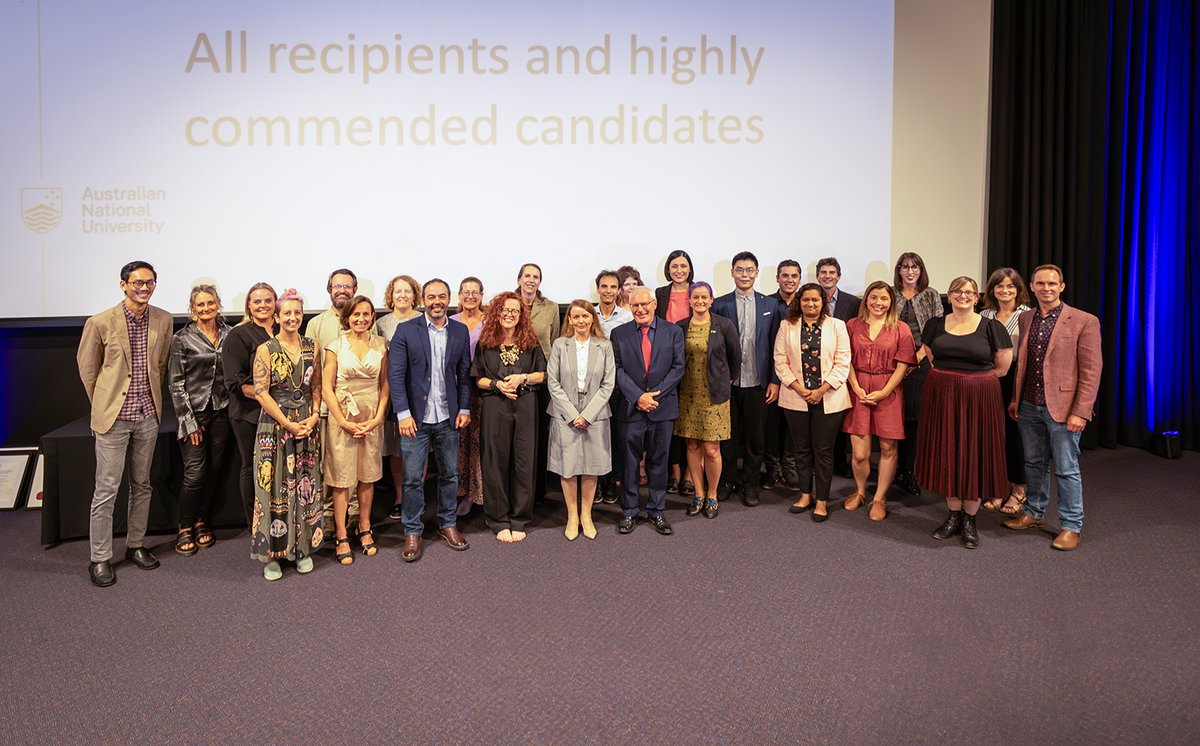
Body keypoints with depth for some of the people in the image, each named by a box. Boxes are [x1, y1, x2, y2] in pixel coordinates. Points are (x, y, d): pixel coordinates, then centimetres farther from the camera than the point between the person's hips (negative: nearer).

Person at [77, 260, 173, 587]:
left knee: (142, 485, 14)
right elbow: (87, 368, 3)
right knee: (107, 490, 0)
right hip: (113, 417, -4)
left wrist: (153, 398, 13)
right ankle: (100, 558, 11)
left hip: (148, 416, 4)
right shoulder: (100, 323, -9)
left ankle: (135, 545, 28)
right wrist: (103, 405, 7)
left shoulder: (163, 320, 1)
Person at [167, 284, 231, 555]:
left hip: (221, 411, 4)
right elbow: (175, 383, -5)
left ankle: (201, 522, 23)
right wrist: (189, 421, -8)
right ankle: (184, 529, 11)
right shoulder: (183, 339, -4)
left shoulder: (229, 334, 5)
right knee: (195, 473, -6)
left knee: (214, 469, 8)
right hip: (195, 411, -3)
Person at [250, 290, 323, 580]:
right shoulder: (266, 350, -5)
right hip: (274, 424, -3)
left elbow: (316, 386, 9)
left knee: (305, 486, 8)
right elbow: (261, 392, -9)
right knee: (274, 487, 1)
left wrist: (314, 416, -7)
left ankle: (303, 548, 21)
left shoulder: (311, 348, 6)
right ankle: (272, 553, 11)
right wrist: (288, 424, -13)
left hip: (307, 424, 3)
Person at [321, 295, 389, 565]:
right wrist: (344, 422, -11)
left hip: (372, 418, 3)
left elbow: (385, 384, 7)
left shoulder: (380, 345, 4)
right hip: (342, 417, -2)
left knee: (368, 476, 10)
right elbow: (326, 388, -5)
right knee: (342, 478, 2)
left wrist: (378, 417, -5)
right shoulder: (336, 346, -4)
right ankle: (341, 537, 10)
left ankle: (365, 530, 24)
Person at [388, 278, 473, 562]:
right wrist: (403, 414, -13)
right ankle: (412, 532, 16)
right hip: (415, 418, -3)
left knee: (449, 474, 13)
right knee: (413, 478, 2)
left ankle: (448, 523, 30)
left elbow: (464, 374, 9)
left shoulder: (460, 332, 5)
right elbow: (395, 374, -7)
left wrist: (465, 408, 1)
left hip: (448, 419, 3)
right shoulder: (406, 331, -4)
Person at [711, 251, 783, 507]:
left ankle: (750, 483, 22)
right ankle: (729, 480, 25)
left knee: (755, 437, 8)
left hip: (758, 383, 1)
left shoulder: (771, 305, 5)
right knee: (728, 435, 9)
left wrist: (775, 381, -2)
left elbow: (776, 346, 4)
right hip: (728, 383, -1)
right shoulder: (719, 305, 1)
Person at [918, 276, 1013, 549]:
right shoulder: (936, 325, 6)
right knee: (947, 453, 7)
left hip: (978, 398, -3)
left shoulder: (991, 327, -3)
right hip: (942, 396, 3)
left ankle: (970, 519, 17)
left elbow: (1003, 365, 1)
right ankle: (953, 515, 21)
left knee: (975, 454, 4)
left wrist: (974, 380, 2)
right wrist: (950, 378, 7)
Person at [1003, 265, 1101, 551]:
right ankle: (1033, 513, 31)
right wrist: (1015, 398, 13)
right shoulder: (1025, 319, 9)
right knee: (1034, 463, 16)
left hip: (1061, 408, -5)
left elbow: (1091, 371, -10)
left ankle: (1071, 526, 16)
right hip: (1029, 406, 5)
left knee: (1066, 469, 3)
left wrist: (1080, 412, -15)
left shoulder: (1084, 322, -8)